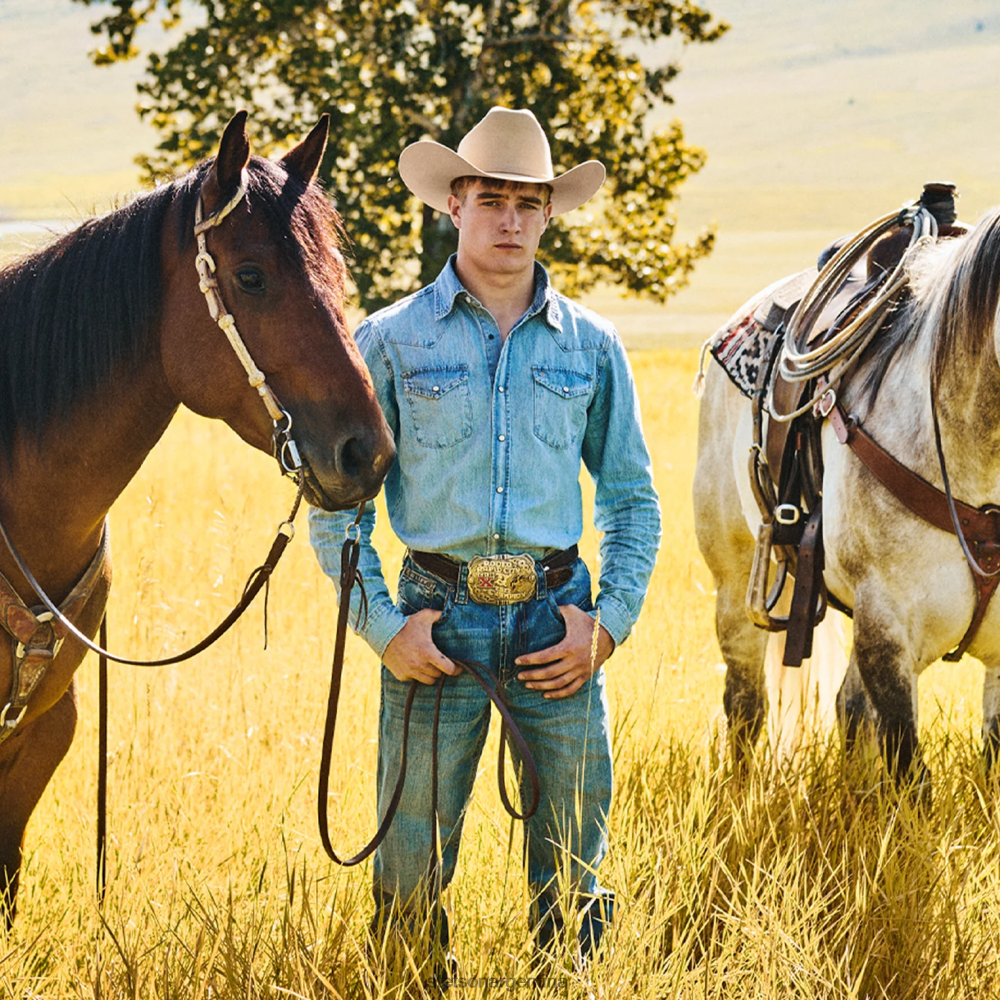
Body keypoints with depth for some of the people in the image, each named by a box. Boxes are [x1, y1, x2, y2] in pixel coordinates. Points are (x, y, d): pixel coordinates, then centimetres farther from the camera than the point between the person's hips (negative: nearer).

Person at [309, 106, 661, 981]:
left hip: (556, 621, 2)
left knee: (573, 868, 6)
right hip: (439, 619, -1)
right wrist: (382, 627, -7)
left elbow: (634, 499, 13)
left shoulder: (590, 346, 9)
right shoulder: (391, 341, 3)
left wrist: (610, 622, 0)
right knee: (412, 867, 1)